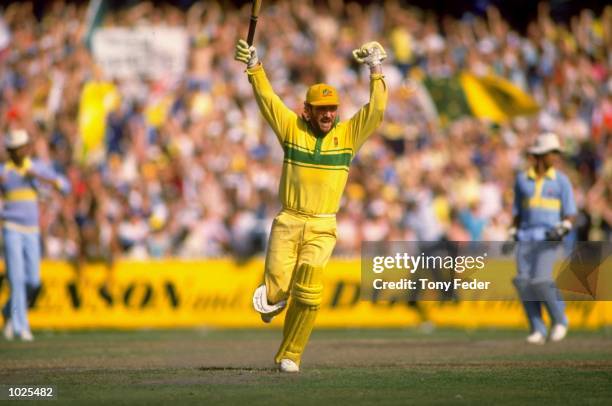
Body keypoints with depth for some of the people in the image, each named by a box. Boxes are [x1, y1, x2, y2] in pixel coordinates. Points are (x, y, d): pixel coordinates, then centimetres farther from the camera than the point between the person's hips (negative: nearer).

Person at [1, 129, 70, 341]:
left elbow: (64, 186, 0)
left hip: (32, 230, 4)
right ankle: (20, 326, -12)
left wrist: (40, 178, -16)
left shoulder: (38, 168, 6)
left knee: (33, 281, 1)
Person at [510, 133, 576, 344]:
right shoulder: (522, 179, 11)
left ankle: (559, 321, 4)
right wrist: (512, 236, 12)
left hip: (549, 236, -3)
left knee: (541, 281, -17)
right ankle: (537, 330, 0)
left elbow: (570, 214, 2)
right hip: (526, 237, 3)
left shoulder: (561, 180, 4)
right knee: (524, 282, -8)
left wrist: (561, 230, -15)